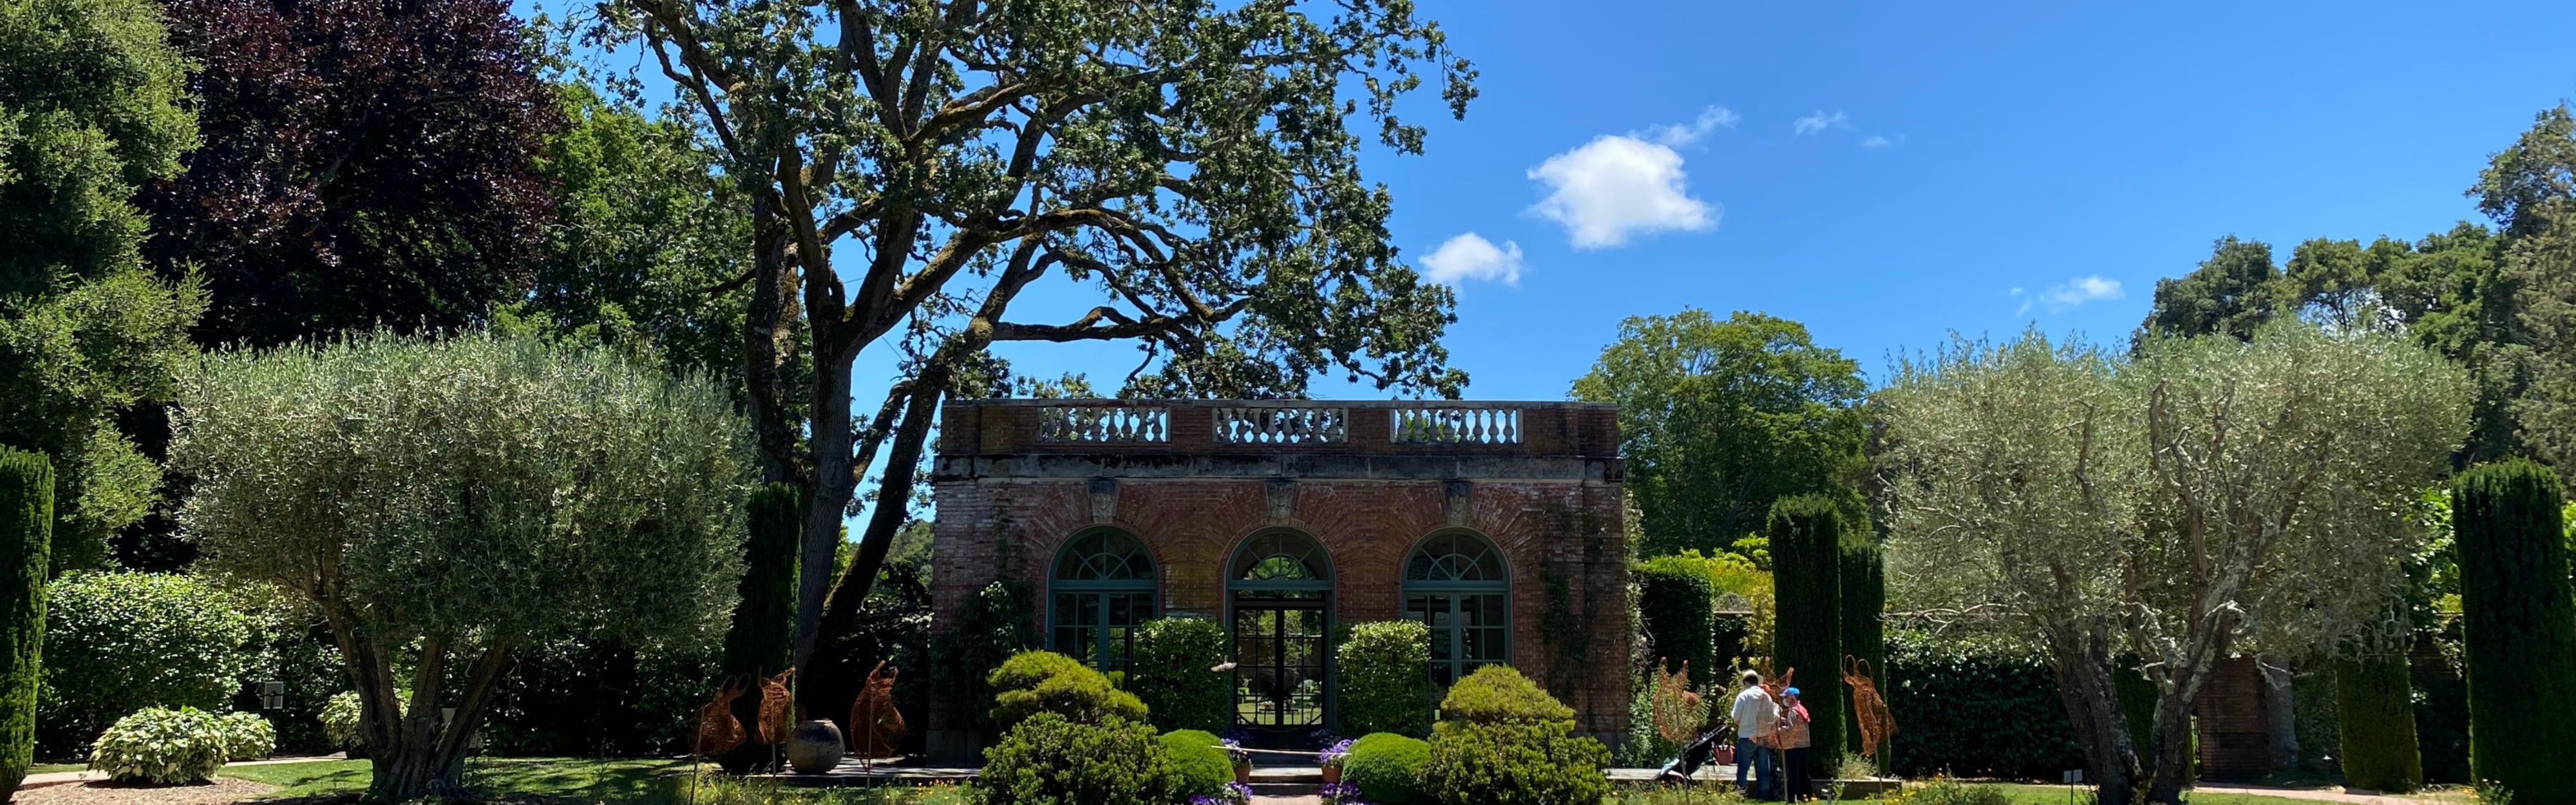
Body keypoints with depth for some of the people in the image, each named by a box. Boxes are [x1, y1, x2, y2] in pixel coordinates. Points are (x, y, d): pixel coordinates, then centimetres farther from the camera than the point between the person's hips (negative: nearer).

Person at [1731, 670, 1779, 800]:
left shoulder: (1743, 695, -10)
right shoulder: (1766, 696, 0)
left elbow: (1736, 717, -8)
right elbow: (1772, 718, 5)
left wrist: (1731, 713, 12)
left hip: (1747, 737, -3)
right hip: (1764, 737, 3)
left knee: (1743, 768, 3)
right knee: (1763, 768, 12)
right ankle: (1764, 793, 14)